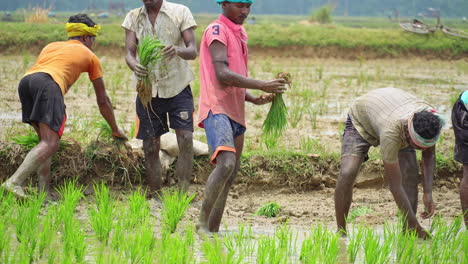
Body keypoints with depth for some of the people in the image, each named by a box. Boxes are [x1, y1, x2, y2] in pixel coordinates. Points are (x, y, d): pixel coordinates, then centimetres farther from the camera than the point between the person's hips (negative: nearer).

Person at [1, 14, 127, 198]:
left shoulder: (51, 46, 40)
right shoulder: (89, 56, 27)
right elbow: (102, 100, 32)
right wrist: (115, 130, 45)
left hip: (25, 80, 6)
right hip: (48, 83, -6)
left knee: (45, 139, 16)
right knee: (50, 143, -14)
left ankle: (44, 192, 5)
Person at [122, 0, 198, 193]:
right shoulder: (133, 17, 5)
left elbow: (193, 51, -8)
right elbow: (129, 52, -3)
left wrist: (178, 50, -33)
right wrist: (134, 65, -28)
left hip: (177, 88, -2)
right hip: (148, 90, 2)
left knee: (186, 139, -14)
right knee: (150, 147, 3)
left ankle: (182, 194, -10)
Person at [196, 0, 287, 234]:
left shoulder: (240, 34, 22)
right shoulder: (217, 30, -7)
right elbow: (222, 74, -19)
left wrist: (255, 99, 11)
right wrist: (262, 85, -21)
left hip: (235, 112, 10)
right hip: (216, 109, -10)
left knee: (231, 174, 8)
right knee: (226, 163, -26)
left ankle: (213, 231, 11)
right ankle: (202, 224, -21)